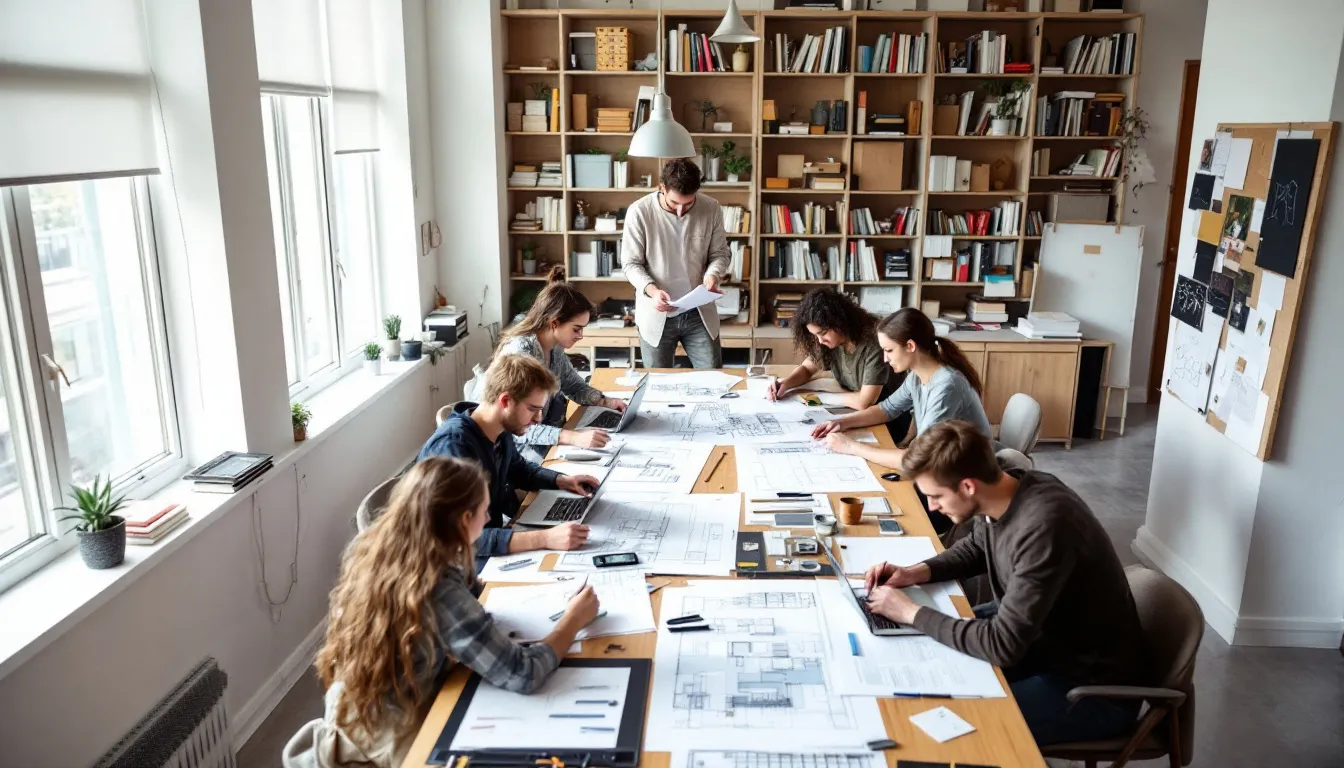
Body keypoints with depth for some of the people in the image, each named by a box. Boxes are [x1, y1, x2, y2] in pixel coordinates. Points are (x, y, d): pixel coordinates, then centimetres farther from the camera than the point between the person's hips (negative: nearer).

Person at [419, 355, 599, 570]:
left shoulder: (500, 430, -4)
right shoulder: (453, 447, -28)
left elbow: (519, 469, 20)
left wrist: (561, 480, 2)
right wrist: (546, 538, -42)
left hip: (493, 546, 8)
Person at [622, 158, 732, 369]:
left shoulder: (711, 208, -6)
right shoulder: (639, 211, -13)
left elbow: (720, 253, 3)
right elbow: (631, 264, -8)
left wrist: (713, 275, -19)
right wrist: (651, 290, -26)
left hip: (699, 312, 2)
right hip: (656, 315, -1)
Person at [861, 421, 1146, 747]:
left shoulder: (1042, 528, -35)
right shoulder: (1004, 492, -10)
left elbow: (1003, 646, -33)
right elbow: (976, 548, 14)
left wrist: (912, 613, -23)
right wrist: (916, 572, -3)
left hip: (1094, 686, -8)